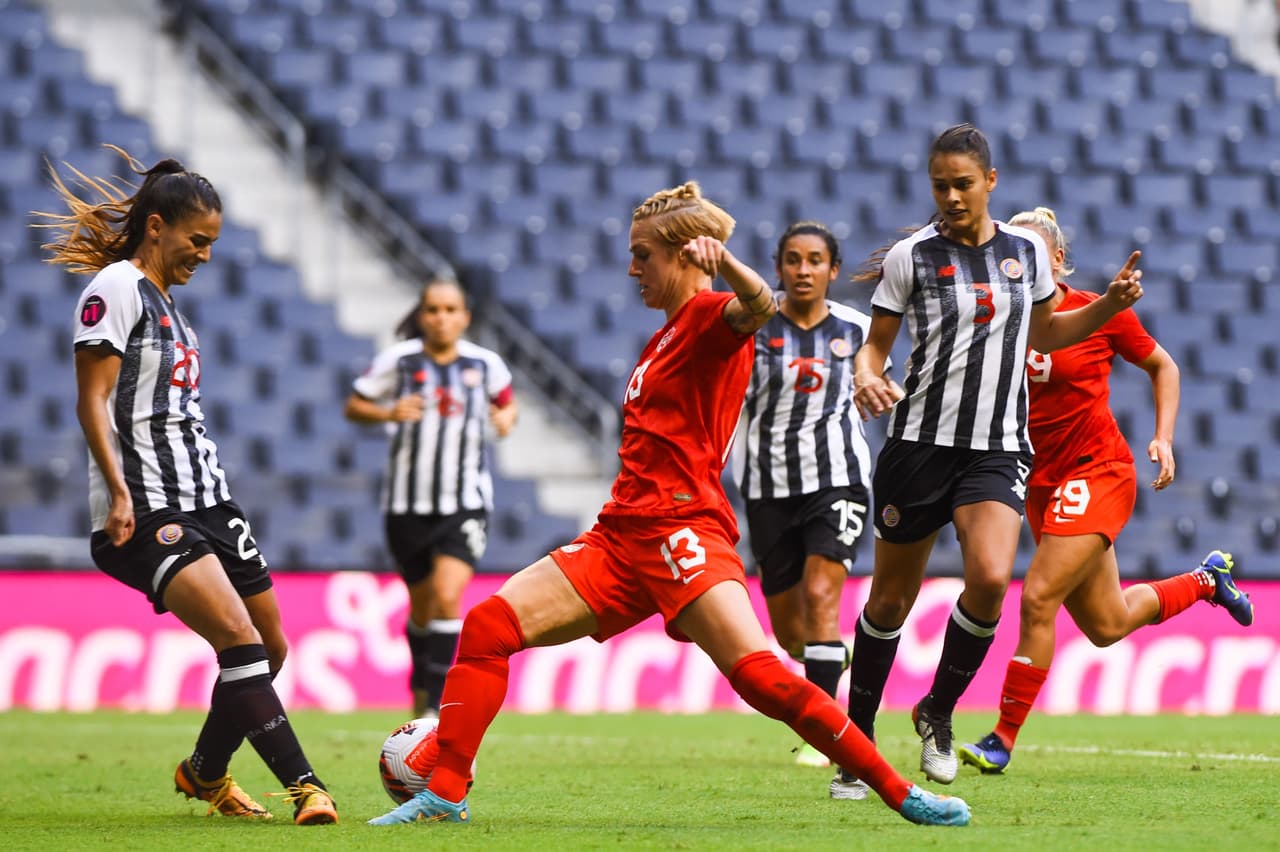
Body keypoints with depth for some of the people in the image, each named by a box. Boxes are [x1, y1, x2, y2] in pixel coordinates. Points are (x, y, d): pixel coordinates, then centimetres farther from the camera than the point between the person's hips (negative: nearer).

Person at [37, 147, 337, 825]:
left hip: (204, 497, 10)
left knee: (269, 649, 10)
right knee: (238, 637, -21)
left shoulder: (165, 299, 20)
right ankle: (304, 786, -24)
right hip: (146, 510, -10)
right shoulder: (117, 287, -7)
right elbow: (92, 400, -14)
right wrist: (119, 493, -23)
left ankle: (205, 773, 29)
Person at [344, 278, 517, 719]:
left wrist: (506, 418, -3)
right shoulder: (397, 361, -3)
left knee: (447, 596, -20)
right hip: (408, 504, 1)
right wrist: (388, 413, -16)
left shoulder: (484, 364, 2)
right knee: (421, 607, 12)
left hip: (465, 503, -1)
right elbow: (354, 406, 4)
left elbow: (506, 400, 20)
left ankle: (435, 704, -16)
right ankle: (422, 684, 39)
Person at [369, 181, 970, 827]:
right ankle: (445, 793, -3)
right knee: (487, 626, -4)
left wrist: (721, 262, -50)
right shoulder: (667, 337, 24)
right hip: (624, 534, 9)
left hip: (682, 532, -9)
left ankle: (901, 794, -17)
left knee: (762, 678, -23)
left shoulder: (708, 315, -4)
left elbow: (758, 307, -30)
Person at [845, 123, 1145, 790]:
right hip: (920, 442, -1)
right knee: (891, 597, 5)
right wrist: (866, 379, -18)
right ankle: (858, 736, 22)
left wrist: (1111, 303, 10)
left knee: (990, 578, -21)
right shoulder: (911, 257, -3)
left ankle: (938, 711, 2)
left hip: (999, 448, 1)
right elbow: (874, 344, 4)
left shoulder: (1026, 250, 7)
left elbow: (1041, 334, 22)